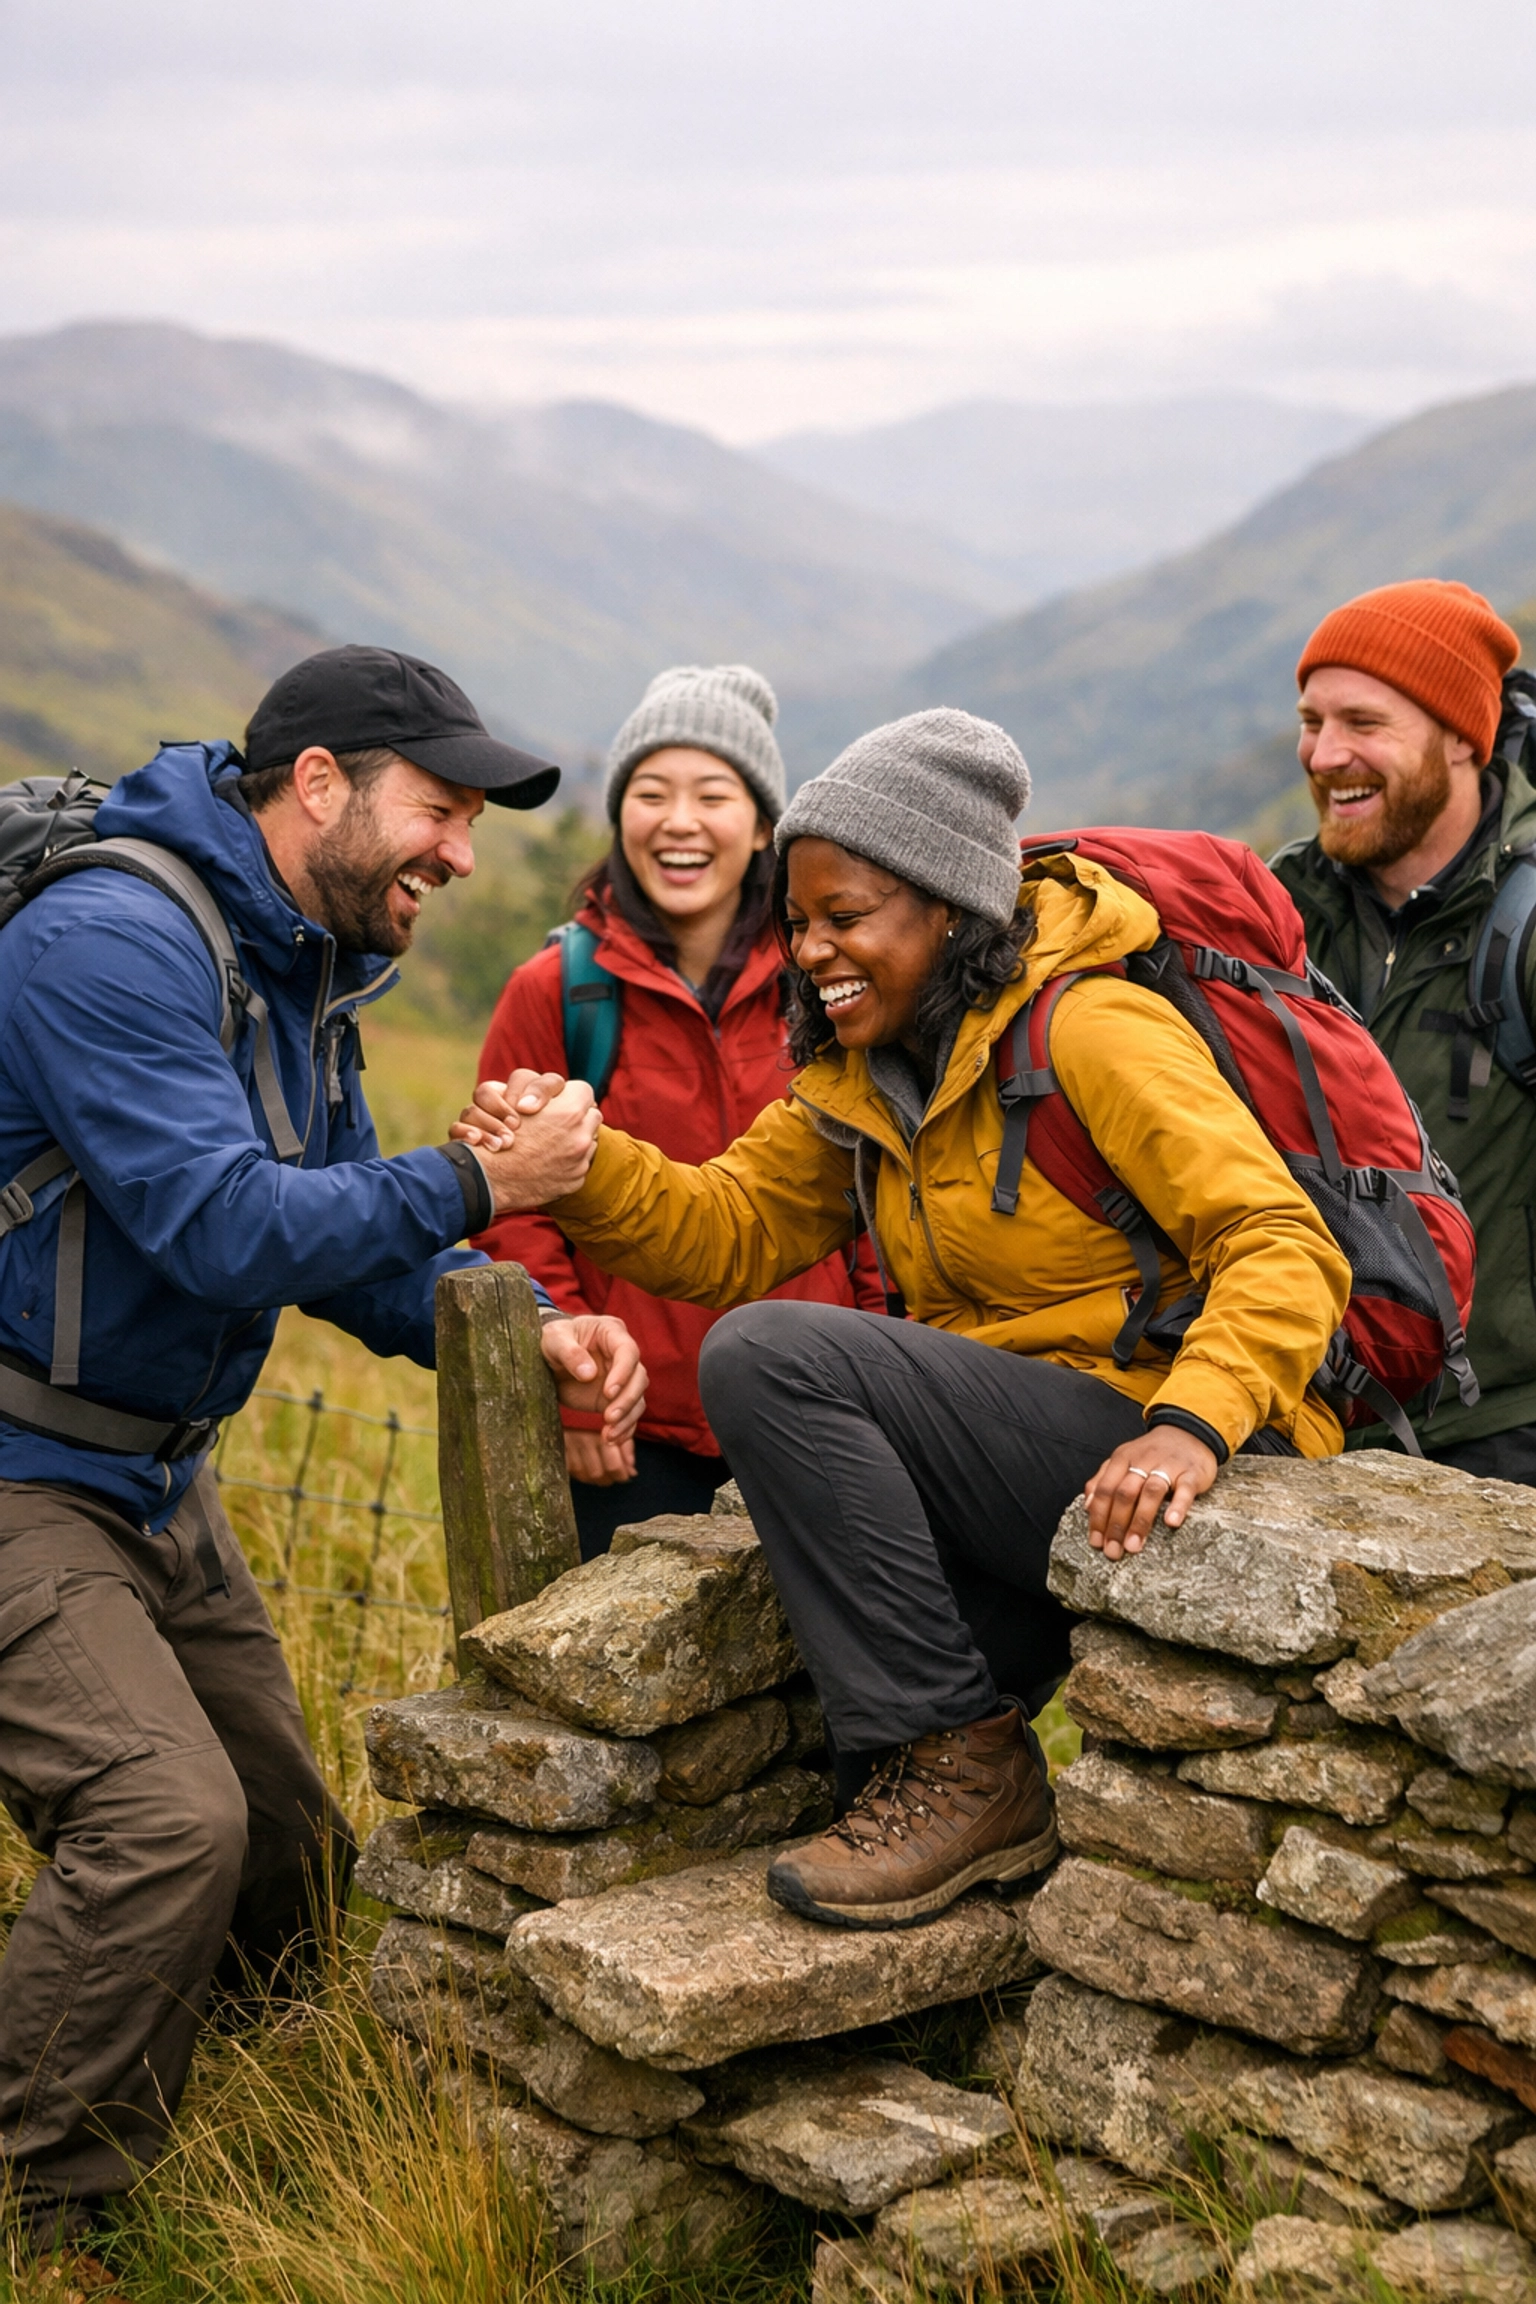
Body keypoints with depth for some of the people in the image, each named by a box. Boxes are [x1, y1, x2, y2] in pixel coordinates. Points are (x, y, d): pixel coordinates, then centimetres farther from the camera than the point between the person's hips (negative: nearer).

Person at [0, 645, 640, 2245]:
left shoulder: (305, 970, 10)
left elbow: (341, 1244, 11)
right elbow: (224, 1228, -30)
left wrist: (521, 1329, -5)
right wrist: (470, 1185, -22)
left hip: (159, 1479, 10)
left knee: (287, 1858, 10)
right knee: (170, 1819, -21)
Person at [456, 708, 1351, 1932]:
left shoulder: (1093, 1032, -13)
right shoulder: (863, 1074, 12)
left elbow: (1285, 1247, -21)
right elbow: (730, 1230, 7)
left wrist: (1190, 1423, -37)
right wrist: (579, 1164, -11)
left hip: (1137, 1477, -9)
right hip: (1021, 1473, 9)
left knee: (774, 1358, -22)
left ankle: (959, 1759, -14)